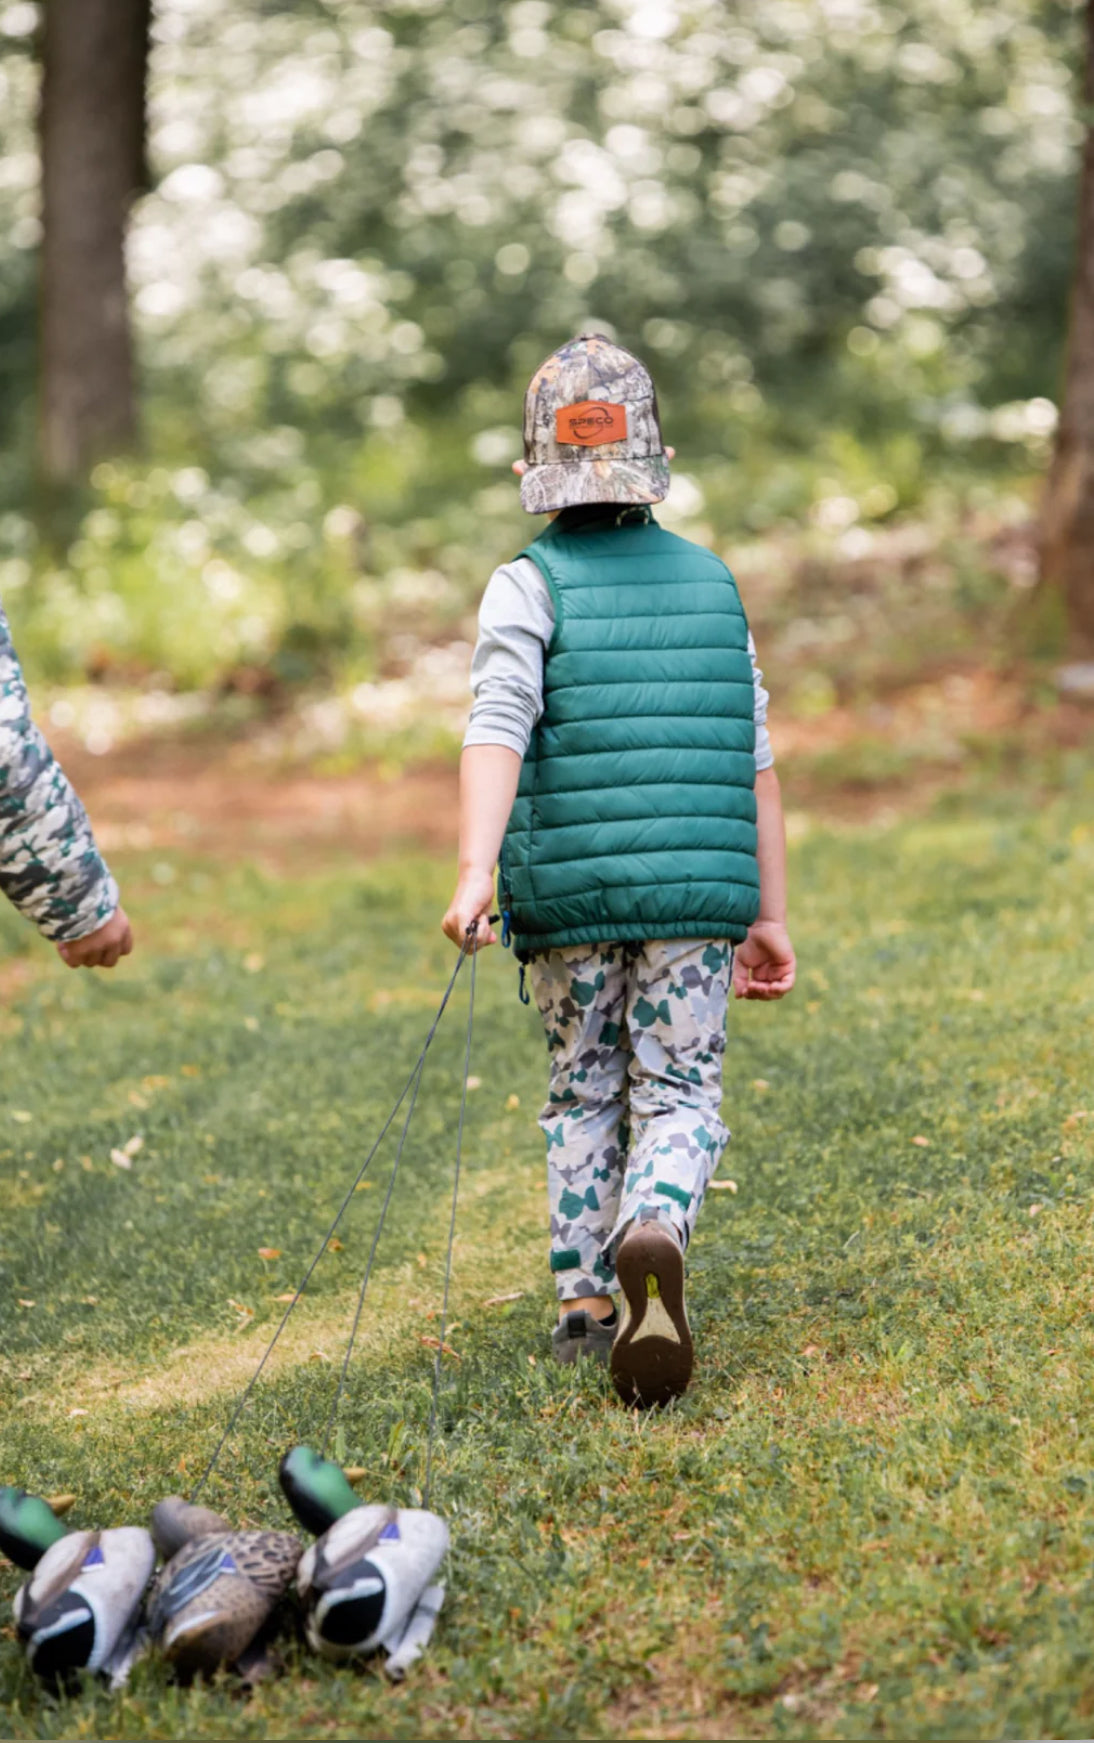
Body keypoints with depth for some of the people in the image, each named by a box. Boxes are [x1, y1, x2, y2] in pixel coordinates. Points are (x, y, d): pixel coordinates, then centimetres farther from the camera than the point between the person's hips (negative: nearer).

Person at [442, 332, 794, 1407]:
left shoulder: (529, 585, -1)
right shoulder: (711, 582, 10)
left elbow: (497, 727, -18)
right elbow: (756, 765, 10)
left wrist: (473, 873, -28)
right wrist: (769, 915, 15)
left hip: (568, 891, -1)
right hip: (697, 895, 1)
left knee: (582, 1096, 17)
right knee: (680, 1097, 5)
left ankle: (584, 1305, 18)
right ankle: (654, 1238, -24)